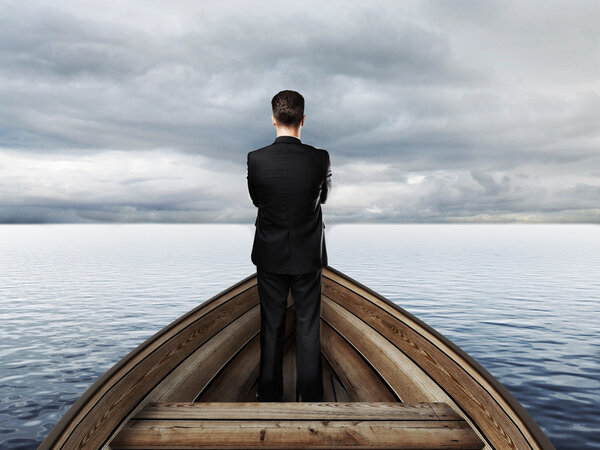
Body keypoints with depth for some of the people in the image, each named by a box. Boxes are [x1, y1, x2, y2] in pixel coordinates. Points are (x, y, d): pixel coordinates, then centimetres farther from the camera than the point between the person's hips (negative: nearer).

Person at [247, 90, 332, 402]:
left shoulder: (256, 159, -13)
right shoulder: (320, 159, -13)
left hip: (270, 255, 1)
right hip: (308, 255, 0)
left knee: (271, 326, 14)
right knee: (308, 327, 12)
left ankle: (269, 394, 28)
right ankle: (309, 396, 23)